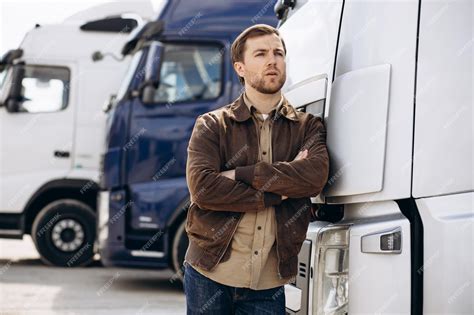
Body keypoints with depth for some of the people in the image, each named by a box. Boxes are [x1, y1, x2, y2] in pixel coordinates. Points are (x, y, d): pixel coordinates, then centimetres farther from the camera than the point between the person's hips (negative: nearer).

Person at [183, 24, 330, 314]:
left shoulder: (308, 127, 8)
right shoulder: (212, 125, 4)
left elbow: (315, 176, -13)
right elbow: (203, 188, -12)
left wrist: (240, 174, -13)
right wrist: (278, 194, -12)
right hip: (209, 276, -1)